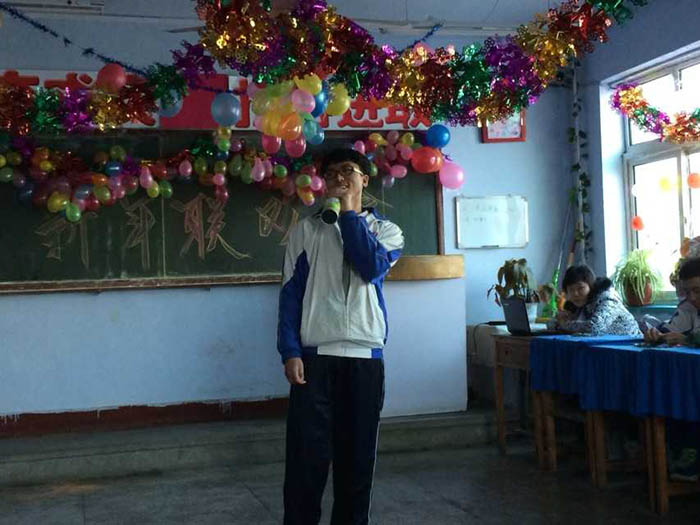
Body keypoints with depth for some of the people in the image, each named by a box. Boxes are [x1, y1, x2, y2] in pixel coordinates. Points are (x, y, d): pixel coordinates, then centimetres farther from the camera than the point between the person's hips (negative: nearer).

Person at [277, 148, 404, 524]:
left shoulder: (385, 229, 12)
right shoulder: (307, 229, 10)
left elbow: (372, 267, -10)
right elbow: (291, 292, 4)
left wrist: (349, 214, -3)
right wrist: (290, 352, -7)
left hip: (365, 356, 1)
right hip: (314, 355, -1)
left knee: (358, 455, 6)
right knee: (307, 456, -5)